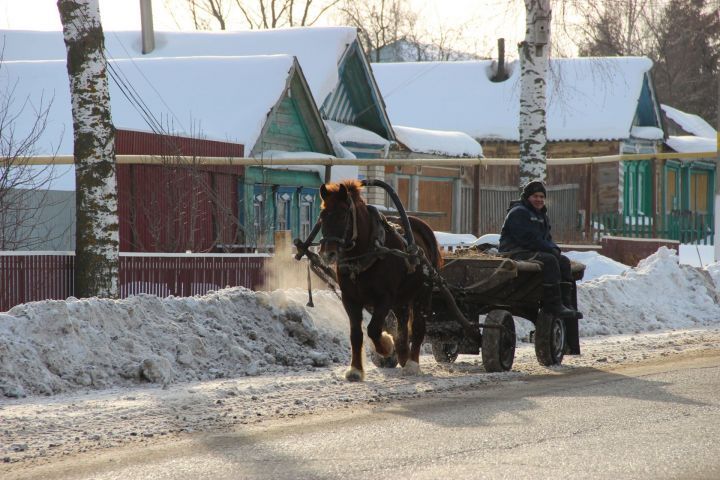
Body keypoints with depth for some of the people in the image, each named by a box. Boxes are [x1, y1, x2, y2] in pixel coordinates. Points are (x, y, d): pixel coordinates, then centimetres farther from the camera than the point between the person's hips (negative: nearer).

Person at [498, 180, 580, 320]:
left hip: (534, 251, 10)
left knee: (563, 261, -7)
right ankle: (553, 305, -31)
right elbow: (528, 238, -19)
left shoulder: (541, 215, 22)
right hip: (515, 253, -10)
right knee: (549, 261, -30)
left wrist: (554, 249, 1)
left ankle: (566, 302, -14)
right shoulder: (518, 213, -10)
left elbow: (546, 237, 24)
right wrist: (550, 249, -17)